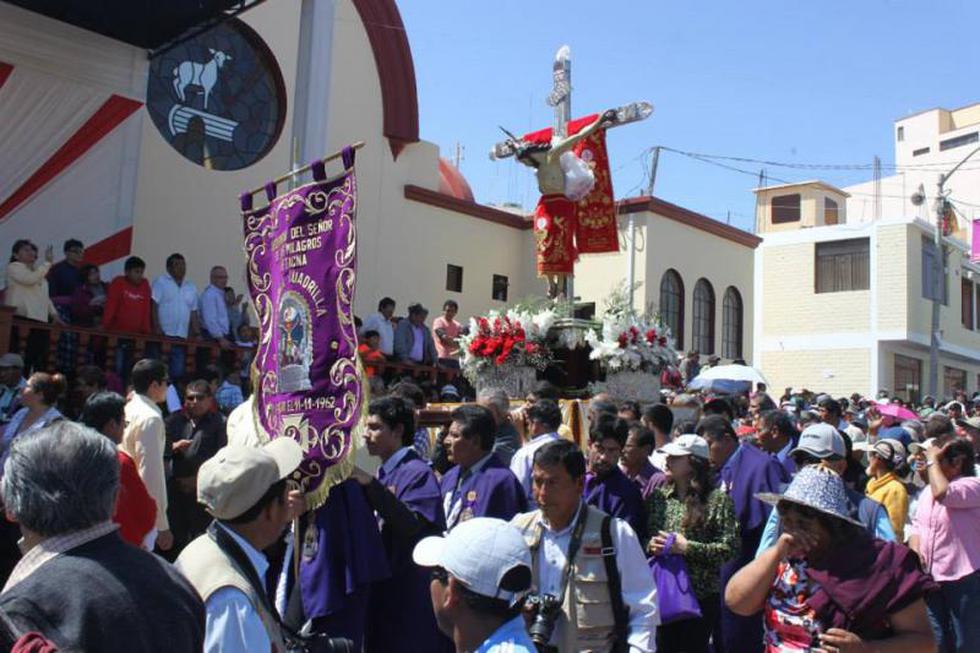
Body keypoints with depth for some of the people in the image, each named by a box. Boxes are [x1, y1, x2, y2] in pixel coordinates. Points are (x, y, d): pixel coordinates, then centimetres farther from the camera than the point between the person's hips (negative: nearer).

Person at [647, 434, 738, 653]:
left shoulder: (718, 499, -6)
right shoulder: (657, 496, 6)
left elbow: (729, 547, -10)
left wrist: (687, 547, -18)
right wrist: (650, 545, -10)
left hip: (700, 596, -3)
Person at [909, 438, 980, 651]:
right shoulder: (928, 490, 10)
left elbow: (942, 494, -34)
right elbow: (917, 524, 15)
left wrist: (932, 460, -20)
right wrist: (915, 550, -4)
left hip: (963, 578, -7)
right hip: (931, 577, 7)